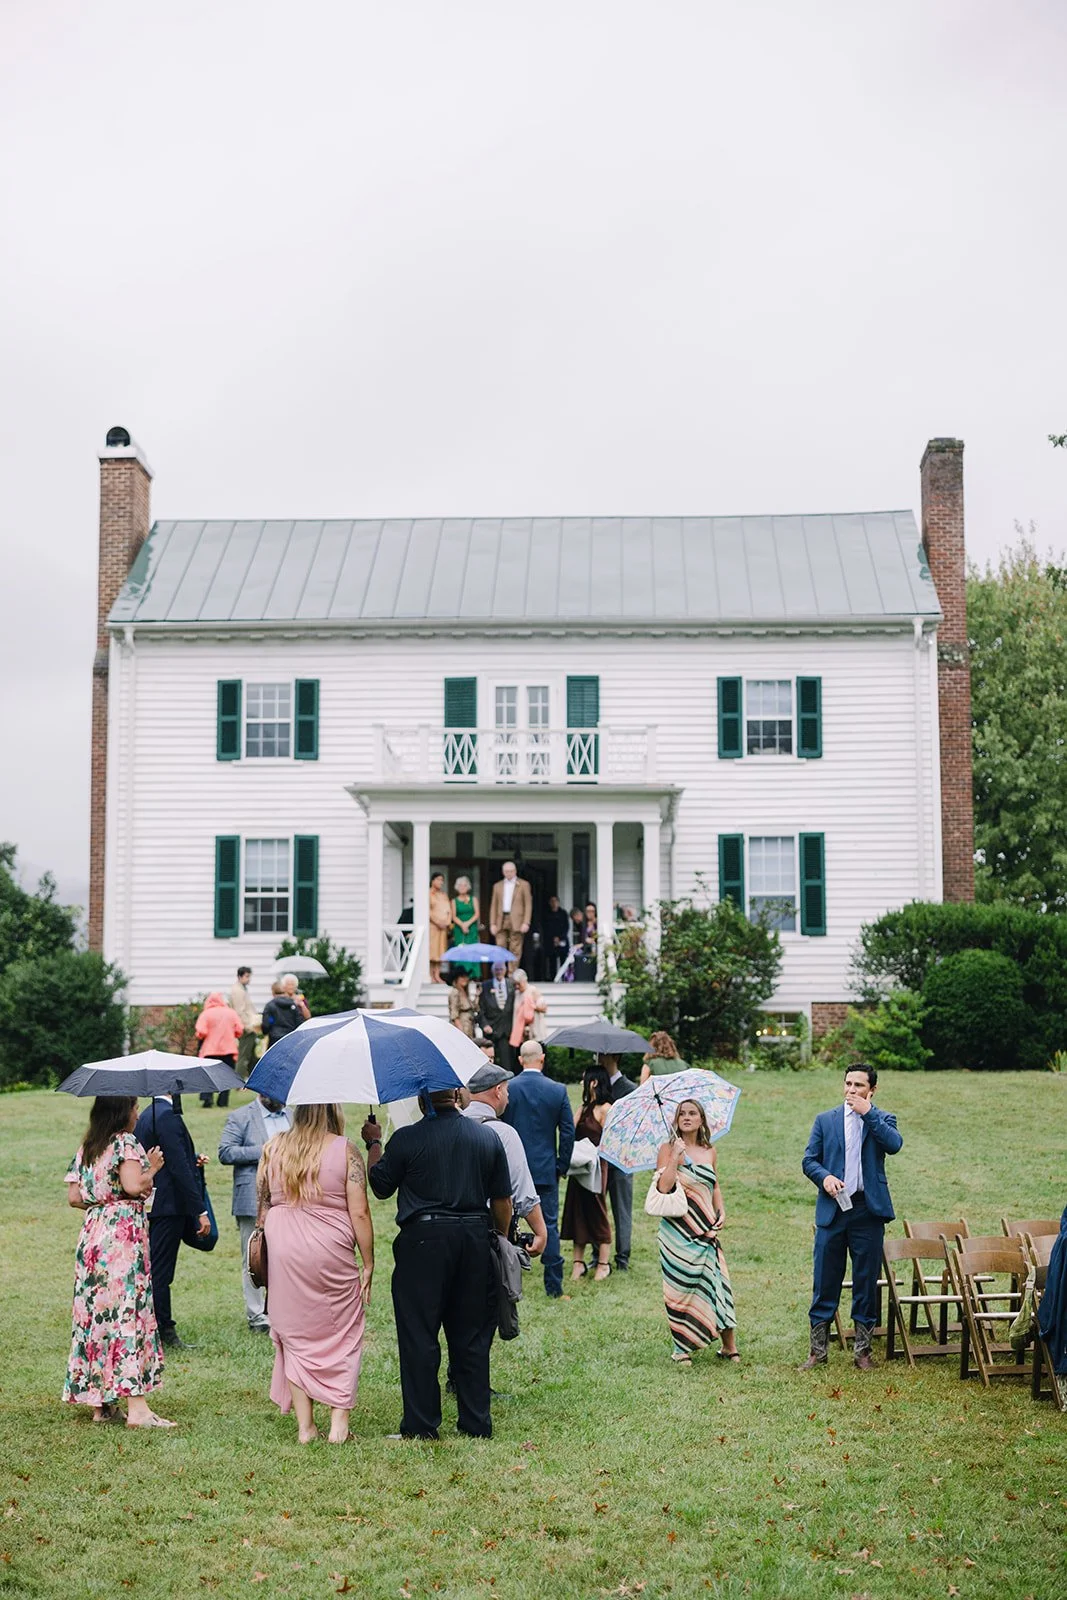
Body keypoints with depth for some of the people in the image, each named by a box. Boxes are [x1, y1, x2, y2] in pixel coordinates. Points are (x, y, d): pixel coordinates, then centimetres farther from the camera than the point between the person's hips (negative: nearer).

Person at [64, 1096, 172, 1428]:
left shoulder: (86, 1148, 14)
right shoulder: (126, 1142, -6)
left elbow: (74, 1197, 11)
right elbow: (133, 1186, -19)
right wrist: (152, 1167, -1)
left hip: (92, 1233, 7)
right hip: (124, 1233, -7)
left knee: (95, 1311, 9)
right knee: (129, 1311, -9)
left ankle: (101, 1403, 13)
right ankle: (137, 1409, -12)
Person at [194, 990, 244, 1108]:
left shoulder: (205, 1014, -4)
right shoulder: (231, 1013, 4)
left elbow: (201, 1032, -13)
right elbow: (240, 1030, 1)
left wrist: (200, 1037, 8)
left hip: (210, 1050, -2)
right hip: (229, 1050, 2)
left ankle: (207, 1097, -8)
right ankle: (223, 1101, 5)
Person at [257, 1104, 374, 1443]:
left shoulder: (272, 1148, 4)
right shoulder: (345, 1150, -7)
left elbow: (262, 1207, 8)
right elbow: (359, 1214, -8)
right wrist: (368, 1265, -1)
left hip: (284, 1252, 3)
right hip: (332, 1254, -3)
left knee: (295, 1337, 11)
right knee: (341, 1337, 10)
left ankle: (305, 1426, 14)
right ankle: (339, 1425, 7)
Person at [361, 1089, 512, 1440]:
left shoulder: (406, 1139, -9)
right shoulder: (488, 1138, 4)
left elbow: (381, 1186, 4)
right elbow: (502, 1200, 8)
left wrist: (373, 1144, 17)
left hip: (423, 1240, -4)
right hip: (474, 1240, 4)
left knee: (419, 1336, 5)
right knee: (472, 1336, 12)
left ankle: (420, 1426, 7)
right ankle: (477, 1422, 16)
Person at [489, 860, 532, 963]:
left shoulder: (523, 885, 6)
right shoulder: (497, 886, 16)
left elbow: (528, 905, 1)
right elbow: (493, 906, 14)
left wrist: (526, 923, -9)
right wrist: (492, 924, 4)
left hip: (516, 922, -3)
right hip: (501, 921, 3)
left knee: (515, 951, -4)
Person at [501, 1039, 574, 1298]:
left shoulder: (506, 1089, -7)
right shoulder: (558, 1091, -5)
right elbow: (568, 1132, -2)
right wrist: (562, 1167, 8)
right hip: (546, 1170, 0)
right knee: (549, 1225, 6)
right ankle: (554, 1286, 7)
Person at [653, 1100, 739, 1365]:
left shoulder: (709, 1152, 11)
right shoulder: (668, 1149, -3)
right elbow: (663, 1187, -16)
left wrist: (721, 1211, 8)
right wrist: (676, 1156, -19)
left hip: (705, 1231, 4)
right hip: (678, 1230, -4)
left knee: (716, 1282, -1)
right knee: (681, 1286, -2)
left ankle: (730, 1347, 9)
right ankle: (681, 1348, 10)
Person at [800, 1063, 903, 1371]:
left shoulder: (882, 1119, 5)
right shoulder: (825, 1120, 9)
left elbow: (894, 1145, -16)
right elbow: (809, 1160, 7)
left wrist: (867, 1112, -16)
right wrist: (824, 1177, -13)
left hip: (868, 1210, -1)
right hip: (832, 1208, 1)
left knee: (866, 1282, 5)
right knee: (825, 1282, 3)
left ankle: (862, 1349, 17)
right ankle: (818, 1351, 11)